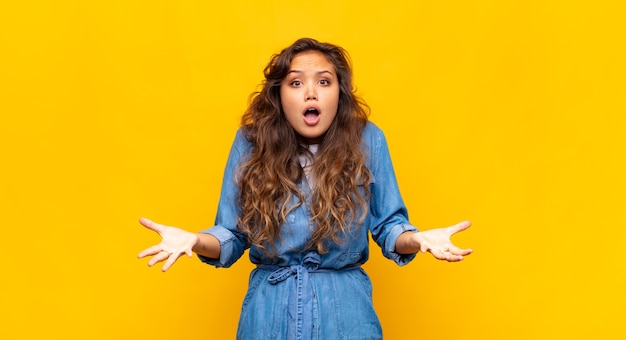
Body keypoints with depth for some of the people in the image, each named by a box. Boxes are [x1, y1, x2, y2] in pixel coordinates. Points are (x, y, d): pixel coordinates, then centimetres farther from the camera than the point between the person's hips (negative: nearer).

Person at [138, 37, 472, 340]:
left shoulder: (367, 141, -8)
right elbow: (232, 236, -2)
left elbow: (387, 225, -1)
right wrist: (194, 240, -22)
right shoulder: (251, 143, -6)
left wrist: (416, 239, -22)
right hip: (269, 307, 1)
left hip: (344, 308, 0)